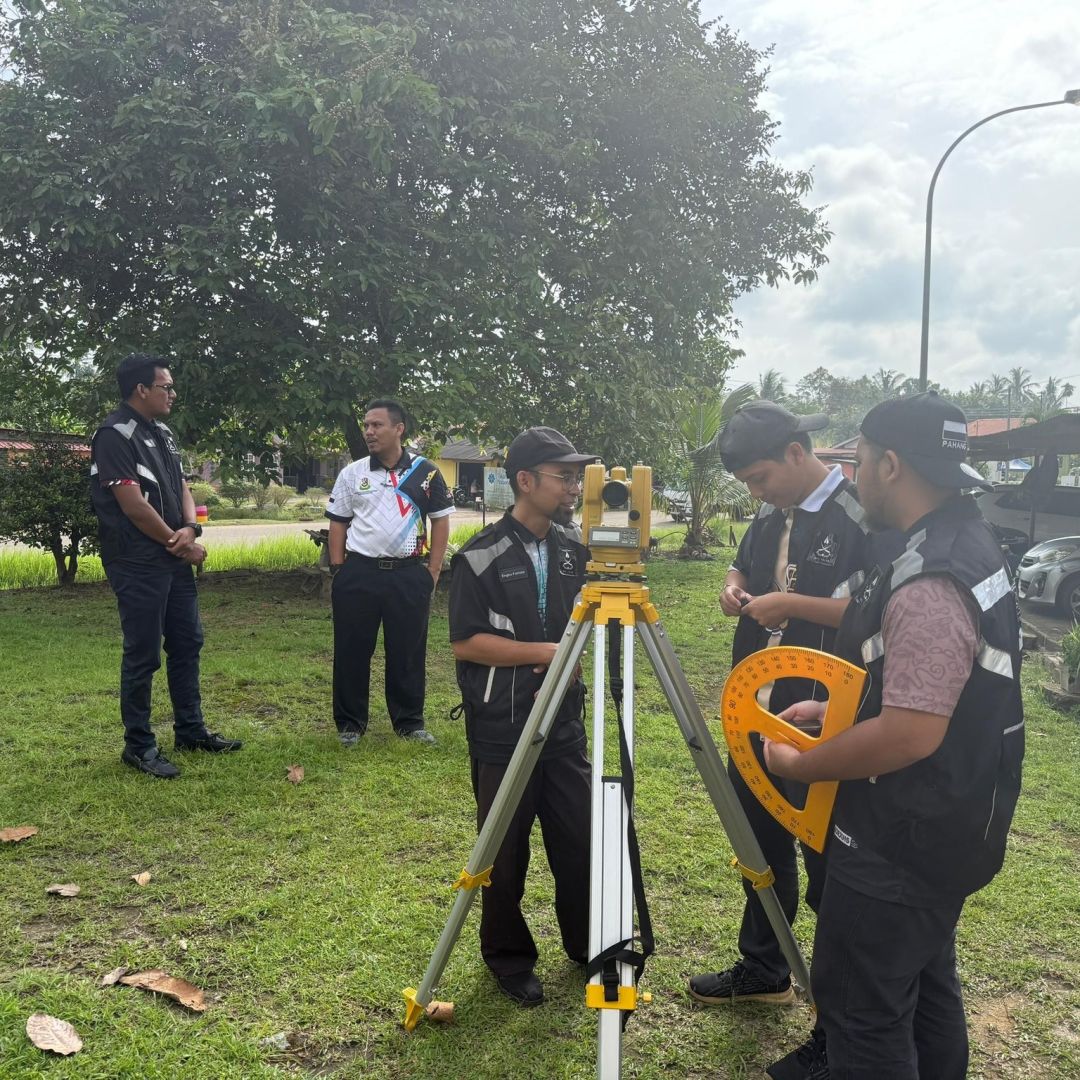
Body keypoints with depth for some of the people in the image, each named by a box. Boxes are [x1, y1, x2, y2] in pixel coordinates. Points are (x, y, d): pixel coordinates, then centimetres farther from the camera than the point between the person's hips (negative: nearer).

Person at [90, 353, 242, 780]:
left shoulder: (161, 433, 13)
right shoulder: (115, 435, -15)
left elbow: (181, 488, 14)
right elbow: (133, 505, -19)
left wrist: (190, 529, -8)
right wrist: (182, 546, -10)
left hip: (174, 559, 9)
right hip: (138, 565, -9)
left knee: (187, 644, 14)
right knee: (143, 655, -2)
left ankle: (191, 730, 26)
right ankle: (139, 746, 11)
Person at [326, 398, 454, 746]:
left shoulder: (426, 472, 2)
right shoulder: (352, 473, 4)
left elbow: (440, 521, 6)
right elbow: (338, 523, 9)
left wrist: (433, 571, 1)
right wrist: (338, 570, 2)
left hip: (408, 575, -1)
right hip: (359, 574, 1)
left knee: (408, 651, 7)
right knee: (352, 651, 6)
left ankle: (410, 722, 22)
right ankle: (350, 723, 19)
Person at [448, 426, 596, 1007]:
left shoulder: (572, 549, 5)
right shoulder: (482, 556, -13)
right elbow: (466, 642, -16)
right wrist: (545, 652, -19)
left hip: (564, 720, 6)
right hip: (502, 727, -5)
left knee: (580, 837, 13)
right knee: (506, 848, 8)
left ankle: (586, 942, 33)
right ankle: (508, 956, 28)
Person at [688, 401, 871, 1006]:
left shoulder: (859, 517, -15)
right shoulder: (771, 516, 10)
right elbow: (744, 567, 25)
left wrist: (790, 603, -23)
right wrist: (735, 588, 3)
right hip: (758, 709, 8)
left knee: (825, 856, 3)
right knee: (760, 843, 19)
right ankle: (762, 971, 36)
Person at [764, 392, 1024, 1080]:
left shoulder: (931, 583, -28)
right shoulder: (966, 544, 6)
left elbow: (910, 734, -30)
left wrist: (798, 765, -16)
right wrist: (834, 709, 12)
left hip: (902, 841, -10)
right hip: (946, 827, 10)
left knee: (861, 1004, 3)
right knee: (924, 980, 24)